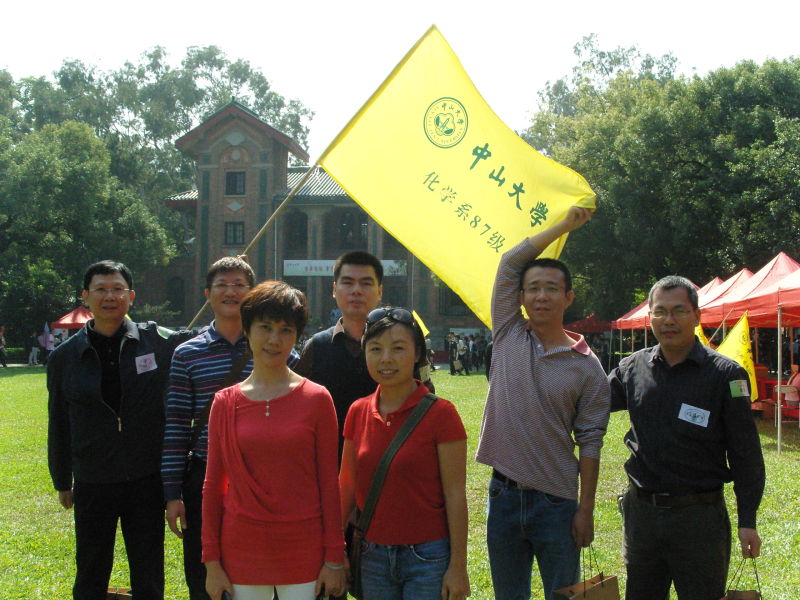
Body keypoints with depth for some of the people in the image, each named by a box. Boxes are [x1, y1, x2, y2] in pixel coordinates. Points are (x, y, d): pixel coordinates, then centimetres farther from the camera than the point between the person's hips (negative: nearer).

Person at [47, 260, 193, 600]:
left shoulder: (159, 341, -1)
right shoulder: (65, 357, 2)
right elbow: (59, 426, 10)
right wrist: (62, 481, 13)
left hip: (147, 480, 0)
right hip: (93, 484, 1)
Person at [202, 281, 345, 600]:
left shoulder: (317, 399, -1)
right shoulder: (225, 403, 3)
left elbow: (329, 483, 0)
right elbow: (213, 485, 6)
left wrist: (335, 558, -2)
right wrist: (211, 561, 3)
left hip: (302, 549, -1)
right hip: (242, 548, 1)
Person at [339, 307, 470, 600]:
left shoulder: (440, 413, -10)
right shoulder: (358, 412, 3)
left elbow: (455, 495, -10)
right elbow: (346, 485, 9)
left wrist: (458, 567, -11)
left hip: (427, 557, -4)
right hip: (373, 557, 4)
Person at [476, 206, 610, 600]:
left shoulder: (586, 366, -3)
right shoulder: (508, 337, 3)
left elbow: (590, 443, -2)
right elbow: (510, 263, 1)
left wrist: (586, 510, -5)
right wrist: (563, 226, 4)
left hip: (555, 501, -2)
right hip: (503, 494, 3)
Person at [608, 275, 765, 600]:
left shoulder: (725, 374, -7)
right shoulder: (631, 368, 3)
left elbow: (745, 452, -6)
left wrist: (747, 520, -9)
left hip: (699, 515, -4)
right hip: (641, 509, 4)